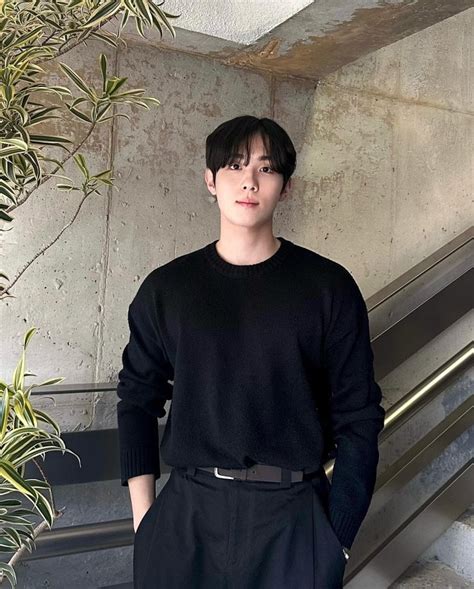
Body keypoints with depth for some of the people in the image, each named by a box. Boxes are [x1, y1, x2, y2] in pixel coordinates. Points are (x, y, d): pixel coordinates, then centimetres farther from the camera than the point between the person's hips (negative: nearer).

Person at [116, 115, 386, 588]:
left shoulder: (329, 286, -4)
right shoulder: (165, 287, 1)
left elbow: (357, 418, -3)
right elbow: (137, 398, 6)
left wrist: (337, 536, -7)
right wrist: (143, 515, -1)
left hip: (294, 517, -1)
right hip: (186, 514, 2)